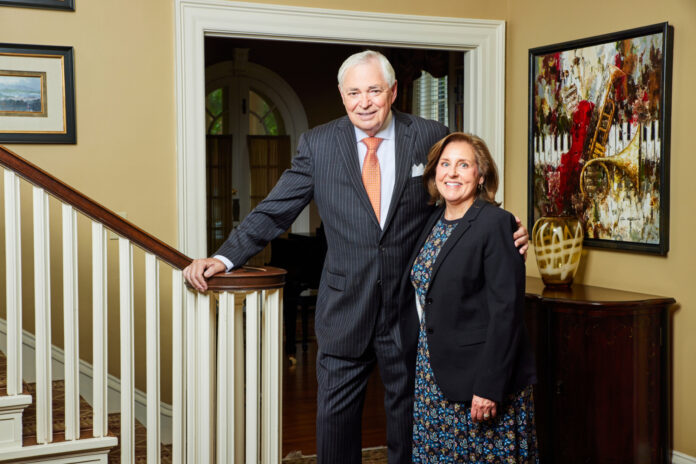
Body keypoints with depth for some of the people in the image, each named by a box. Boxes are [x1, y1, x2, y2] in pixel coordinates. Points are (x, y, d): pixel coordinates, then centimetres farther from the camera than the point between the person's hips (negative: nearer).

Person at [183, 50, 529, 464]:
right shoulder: (318, 144, -1)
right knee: (335, 415, 9)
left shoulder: (431, 137, -2)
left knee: (410, 413, 13)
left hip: (410, 305, 0)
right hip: (345, 306, 1)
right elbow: (274, 212, -1)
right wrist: (223, 258, -13)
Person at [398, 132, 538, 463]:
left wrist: (489, 387, -19)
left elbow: (507, 310, -16)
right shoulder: (434, 222, 10)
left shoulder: (495, 223, -12)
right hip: (433, 378, 7)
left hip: (476, 378, -6)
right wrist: (418, 368, 12)